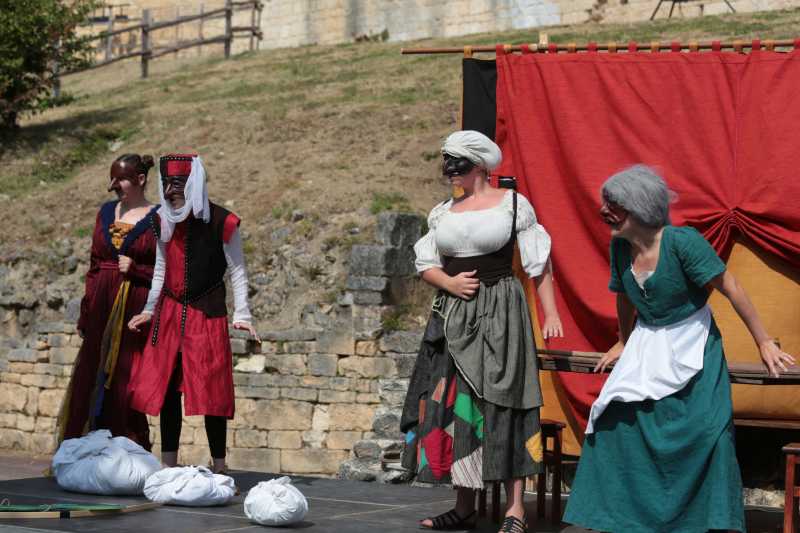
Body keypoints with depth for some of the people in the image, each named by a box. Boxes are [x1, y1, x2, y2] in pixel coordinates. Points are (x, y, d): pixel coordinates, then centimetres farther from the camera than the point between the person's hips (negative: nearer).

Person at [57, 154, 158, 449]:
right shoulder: (106, 212, 13)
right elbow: (94, 266, 16)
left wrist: (135, 269, -14)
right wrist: (85, 314, 12)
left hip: (135, 312, -5)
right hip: (102, 310, 5)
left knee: (125, 385, -4)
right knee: (89, 380, 3)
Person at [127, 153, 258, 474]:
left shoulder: (221, 222, -7)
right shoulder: (163, 222, 8)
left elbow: (237, 271, -2)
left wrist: (242, 315, -9)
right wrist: (149, 310, 20)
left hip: (207, 314, -5)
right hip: (170, 313, 5)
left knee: (211, 390, -5)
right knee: (166, 388, 4)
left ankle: (218, 465, 4)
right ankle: (168, 465, 11)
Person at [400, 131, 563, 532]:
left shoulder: (512, 203, 0)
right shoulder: (443, 213, 13)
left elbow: (539, 262, -1)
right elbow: (425, 264, 14)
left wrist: (550, 313, -8)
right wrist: (449, 282, -7)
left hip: (499, 312, -5)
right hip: (453, 315, 5)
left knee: (500, 404, -9)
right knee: (453, 405, 4)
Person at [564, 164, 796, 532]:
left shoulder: (682, 242, -21)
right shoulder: (620, 246, -3)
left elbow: (731, 289, -15)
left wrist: (763, 342, -11)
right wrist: (625, 343, 28)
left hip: (692, 345, -5)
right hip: (646, 347, 5)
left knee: (705, 429, -13)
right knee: (616, 419, -5)